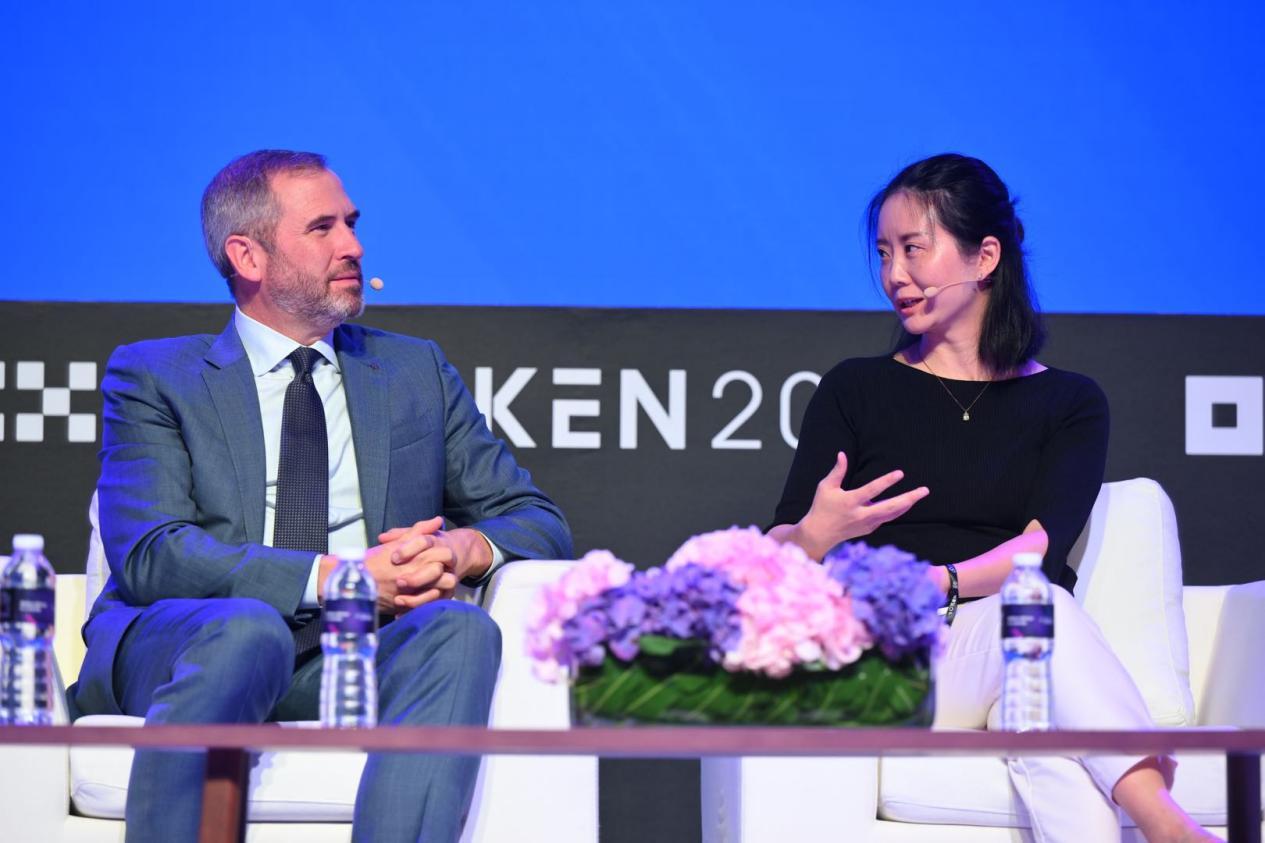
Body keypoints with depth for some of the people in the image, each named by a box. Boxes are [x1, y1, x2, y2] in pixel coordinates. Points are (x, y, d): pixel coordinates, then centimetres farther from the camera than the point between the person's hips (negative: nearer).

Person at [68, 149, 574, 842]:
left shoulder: (417, 371, 23)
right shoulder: (152, 376, 12)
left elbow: (538, 523, 20)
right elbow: (150, 556, -4)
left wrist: (467, 547, -5)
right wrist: (335, 578, -16)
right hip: (176, 647, -3)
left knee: (460, 628, -30)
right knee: (247, 626, -37)